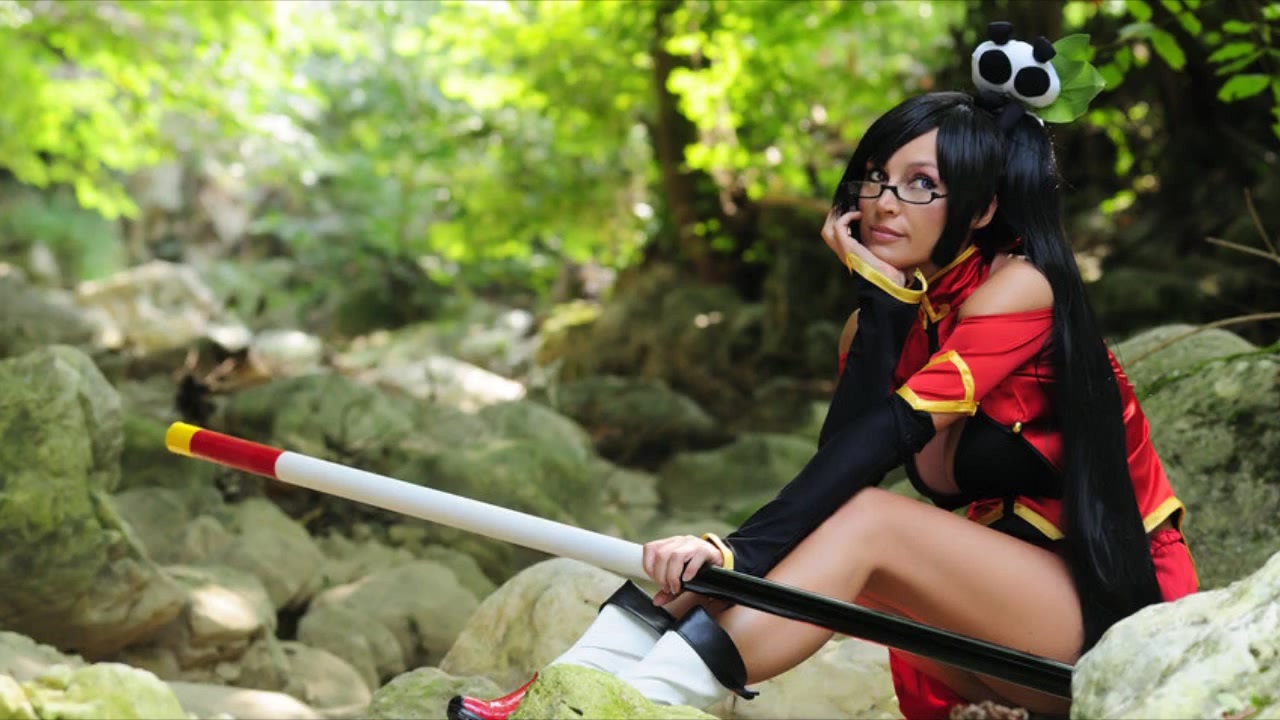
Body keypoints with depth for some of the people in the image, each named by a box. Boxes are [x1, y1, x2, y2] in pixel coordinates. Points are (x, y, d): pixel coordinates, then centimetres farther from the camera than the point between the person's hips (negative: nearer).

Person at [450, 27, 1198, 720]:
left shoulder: (1020, 286, -14)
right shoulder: (890, 318, 6)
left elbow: (888, 435, -27)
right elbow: (842, 453, -14)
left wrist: (740, 555, -37)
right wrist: (883, 299, -18)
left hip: (1115, 607, -6)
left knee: (863, 519, -27)